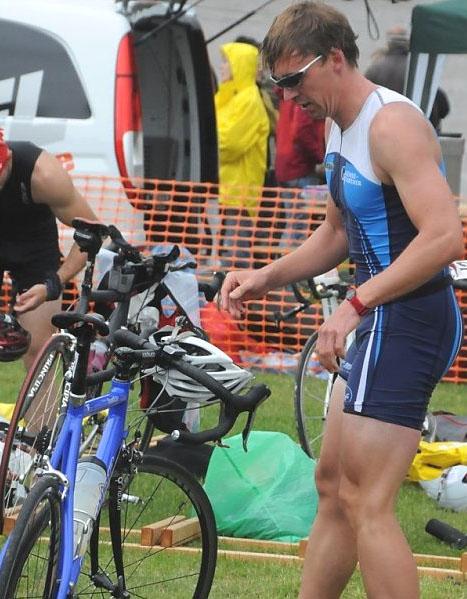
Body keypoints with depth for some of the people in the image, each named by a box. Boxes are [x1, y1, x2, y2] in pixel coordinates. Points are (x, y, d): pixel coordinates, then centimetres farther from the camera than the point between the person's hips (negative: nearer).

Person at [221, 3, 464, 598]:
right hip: (382, 325, 11)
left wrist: (355, 304, -29)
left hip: (408, 320, -11)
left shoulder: (392, 124, -18)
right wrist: (264, 278, 12)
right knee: (333, 485, 16)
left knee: (366, 504, -11)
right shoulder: (340, 128, 14)